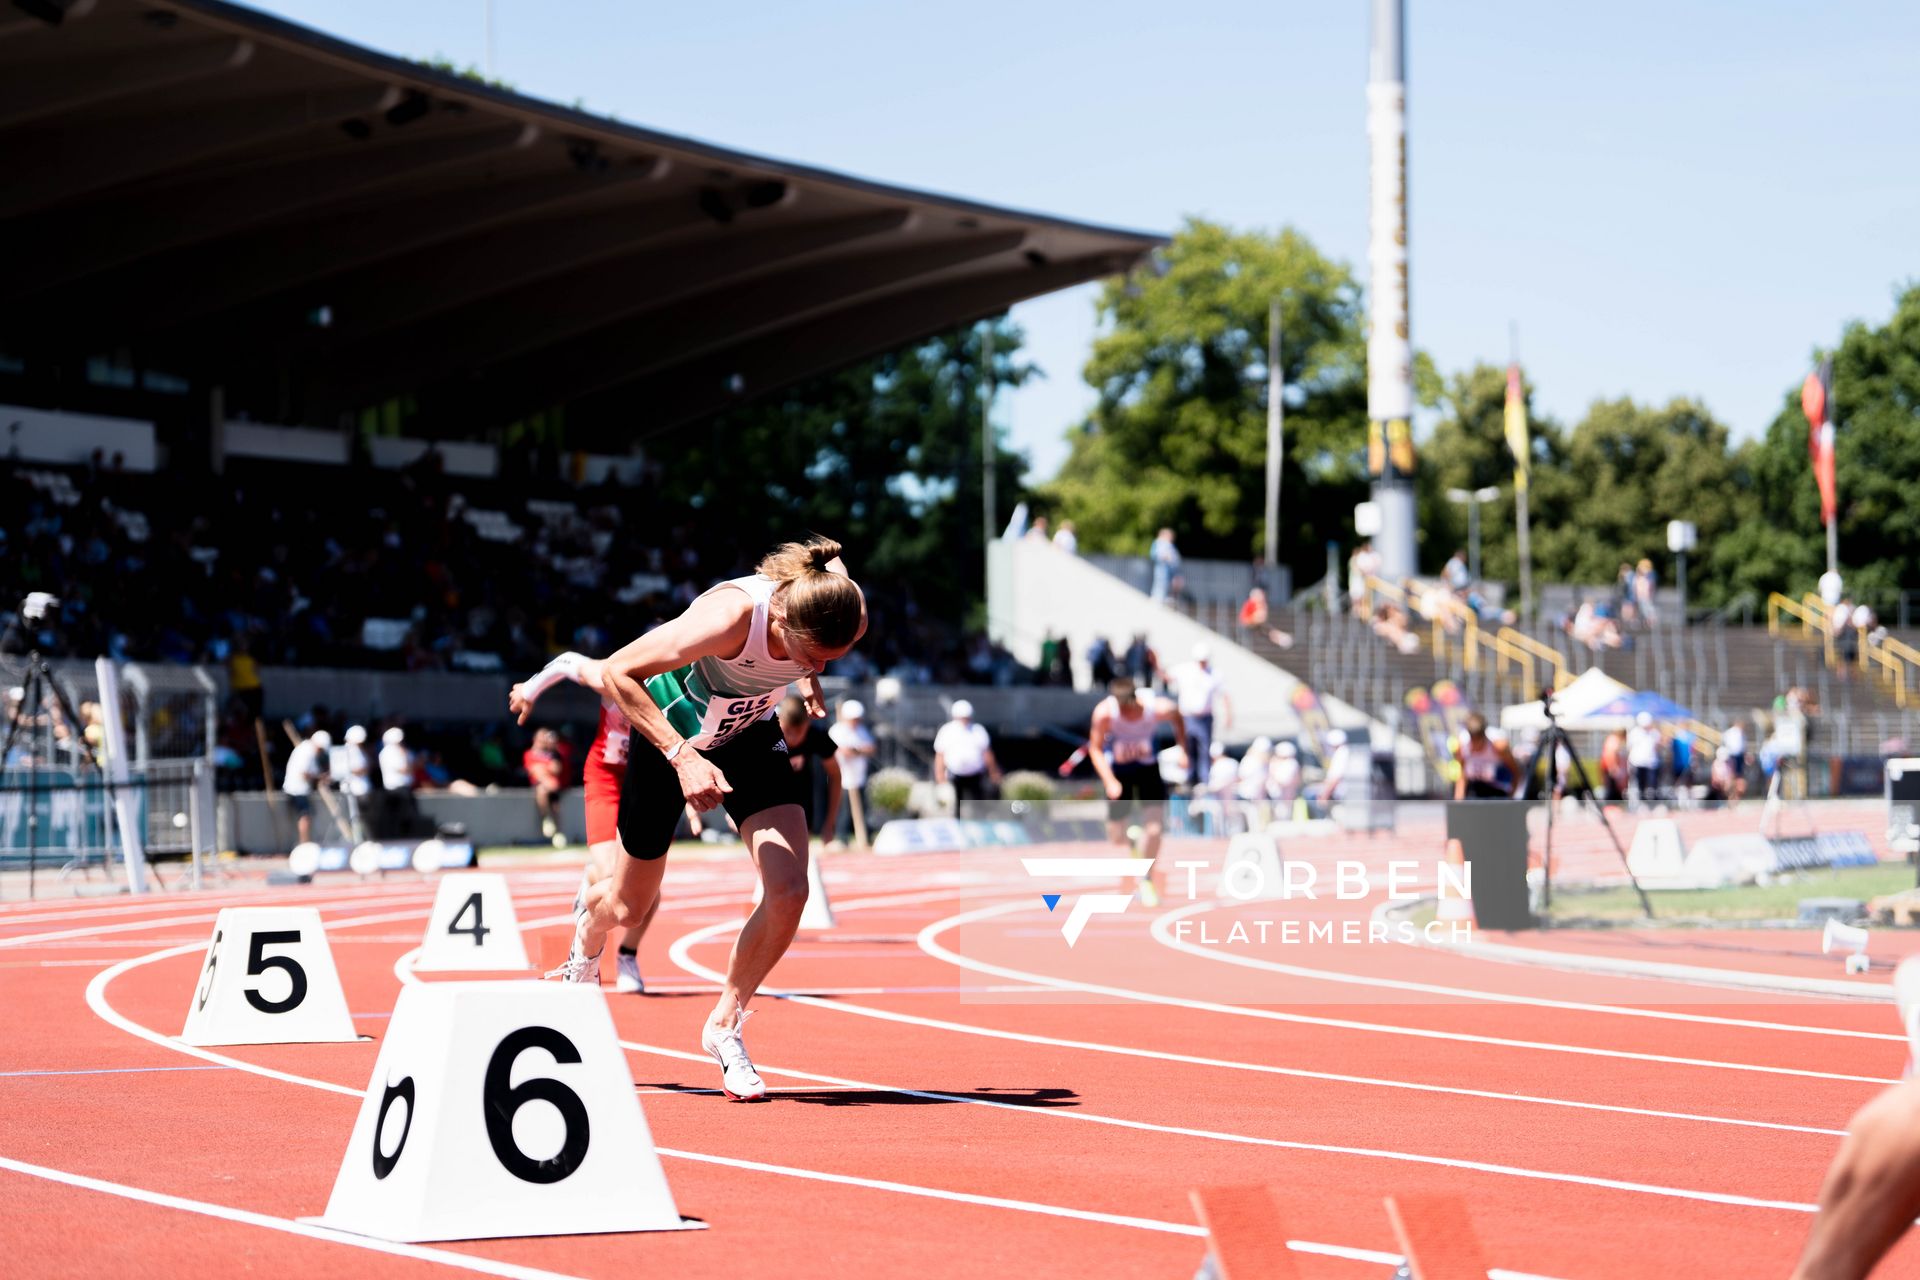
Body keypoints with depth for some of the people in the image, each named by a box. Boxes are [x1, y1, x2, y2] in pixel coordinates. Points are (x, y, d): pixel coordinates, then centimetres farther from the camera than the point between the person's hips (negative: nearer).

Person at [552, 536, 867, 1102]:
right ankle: (590, 924, 53)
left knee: (789, 890, -16)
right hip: (667, 734, -3)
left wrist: (813, 680, -4)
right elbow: (618, 671, -33)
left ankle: (725, 1025, 6)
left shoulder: (846, 619, -25)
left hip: (751, 733, 4)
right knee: (631, 906, 14)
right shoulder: (730, 616, -41)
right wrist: (681, 757, -39)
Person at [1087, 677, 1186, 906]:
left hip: (1148, 768, 0)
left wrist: (1182, 749, -3)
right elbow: (1095, 749, -16)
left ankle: (1146, 881, 9)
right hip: (1117, 770, 0)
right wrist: (1109, 781, -28)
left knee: (1154, 828, -13)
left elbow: (1177, 716, -1)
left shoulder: (1159, 708, -27)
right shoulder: (1104, 713, -29)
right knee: (1116, 837, 2)